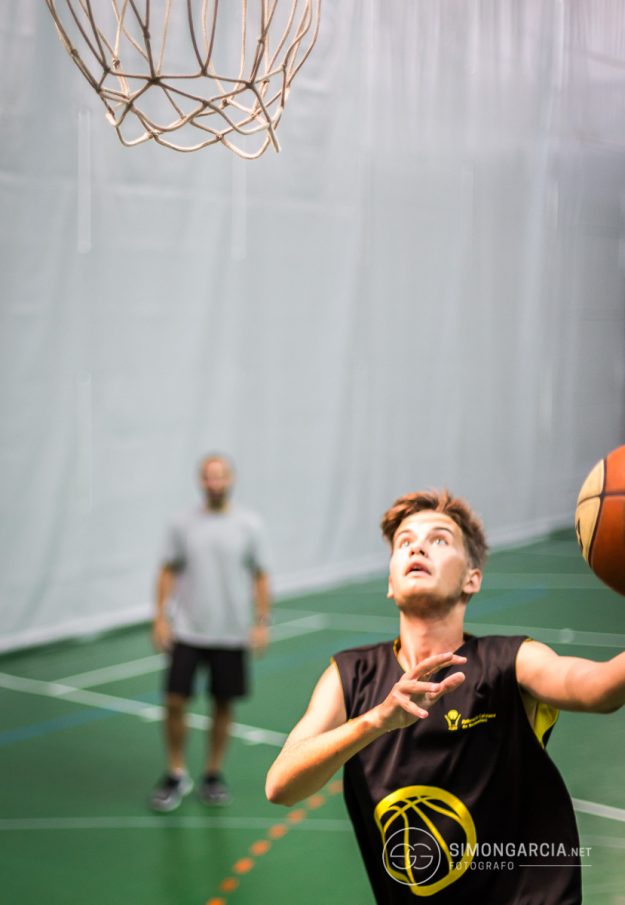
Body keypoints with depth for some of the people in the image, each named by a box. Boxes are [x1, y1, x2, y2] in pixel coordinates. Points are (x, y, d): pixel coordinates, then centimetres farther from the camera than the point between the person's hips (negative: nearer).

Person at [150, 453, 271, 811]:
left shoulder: (250, 525, -3)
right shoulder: (184, 524, 0)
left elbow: (260, 577, 0)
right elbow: (169, 571, 6)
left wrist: (262, 623, -6)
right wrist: (160, 617, -1)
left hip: (231, 634, 0)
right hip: (187, 631, 0)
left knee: (223, 704, 8)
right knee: (175, 701, -4)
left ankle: (214, 774, 25)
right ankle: (177, 775, 14)